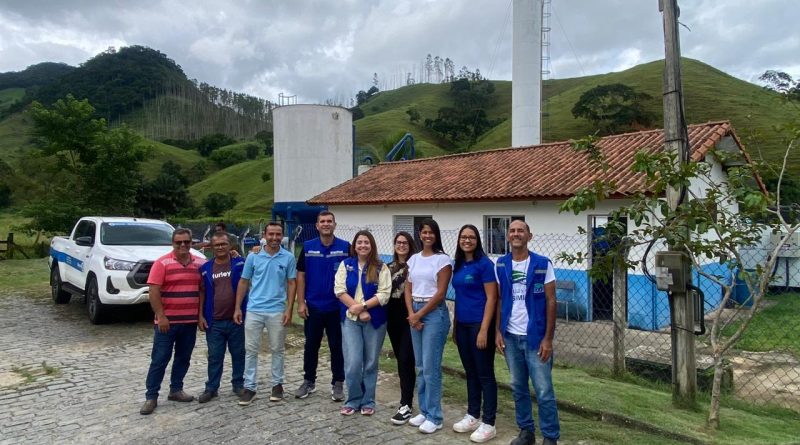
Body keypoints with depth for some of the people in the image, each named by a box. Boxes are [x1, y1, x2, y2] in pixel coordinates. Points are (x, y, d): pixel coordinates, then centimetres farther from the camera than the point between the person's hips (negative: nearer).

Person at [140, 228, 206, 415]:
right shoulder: (162, 263, -8)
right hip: (167, 321, -4)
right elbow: (154, 292, -12)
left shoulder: (200, 263, 4)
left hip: (190, 321, 4)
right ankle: (151, 397, 11)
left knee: (183, 358, 13)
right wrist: (160, 316, -15)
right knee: (159, 360, 2)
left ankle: (176, 390, 26)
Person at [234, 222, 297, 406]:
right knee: (251, 349, 5)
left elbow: (291, 284, 1)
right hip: (254, 310, 1)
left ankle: (277, 384, 22)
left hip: (277, 311, -1)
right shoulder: (253, 256, 1)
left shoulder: (288, 258, -2)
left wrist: (289, 309, -6)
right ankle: (250, 387, 14)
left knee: (277, 349, 10)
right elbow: (243, 282, 6)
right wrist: (237, 308, 2)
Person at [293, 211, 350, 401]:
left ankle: (338, 383, 21)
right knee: (311, 346, 12)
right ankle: (309, 381, 27)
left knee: (337, 347, 8)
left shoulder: (345, 247, -4)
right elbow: (301, 276, 3)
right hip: (313, 307, 2)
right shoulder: (308, 247, 1)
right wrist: (301, 303, -3)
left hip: (337, 307, -1)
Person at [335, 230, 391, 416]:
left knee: (371, 363, 8)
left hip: (375, 321, 0)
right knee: (353, 363, -4)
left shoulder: (381, 268, 0)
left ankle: (368, 402, 22)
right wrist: (359, 310, -13)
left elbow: (384, 294, -9)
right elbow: (340, 290, -4)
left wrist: (362, 305, -17)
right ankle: (353, 400, 15)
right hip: (351, 320, 1)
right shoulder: (345, 265, 5)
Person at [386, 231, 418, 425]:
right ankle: (407, 396, 27)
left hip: (409, 318, -6)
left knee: (406, 360, -9)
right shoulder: (389, 267, 12)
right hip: (392, 318, 6)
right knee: (400, 358, 13)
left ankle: (406, 405, -5)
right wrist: (384, 314, 9)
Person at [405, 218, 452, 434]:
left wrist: (420, 314, -9)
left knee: (430, 367, -4)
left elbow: (440, 293, -11)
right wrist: (411, 314, -4)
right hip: (415, 313, 6)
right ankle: (424, 411, 24)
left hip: (434, 313, -6)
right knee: (420, 366, 11)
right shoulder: (414, 259, 10)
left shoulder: (442, 259, -7)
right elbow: (408, 289, 10)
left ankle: (434, 417, 8)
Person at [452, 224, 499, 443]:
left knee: (485, 374, 2)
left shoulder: (484, 264, -11)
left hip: (479, 325, -7)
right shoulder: (458, 265, 10)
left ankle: (488, 424, 11)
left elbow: (491, 298, -14)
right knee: (470, 372, 16)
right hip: (462, 325, 7)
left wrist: (484, 330, -19)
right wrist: (454, 325, 13)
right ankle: (472, 416, 28)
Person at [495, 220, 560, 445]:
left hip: (536, 337, -3)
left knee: (544, 390, 1)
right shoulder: (500, 265, 4)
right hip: (510, 336, 4)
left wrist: (548, 338, -10)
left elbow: (551, 302, -6)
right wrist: (498, 331, 2)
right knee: (518, 388, 13)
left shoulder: (543, 264, -6)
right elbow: (499, 300, 9)